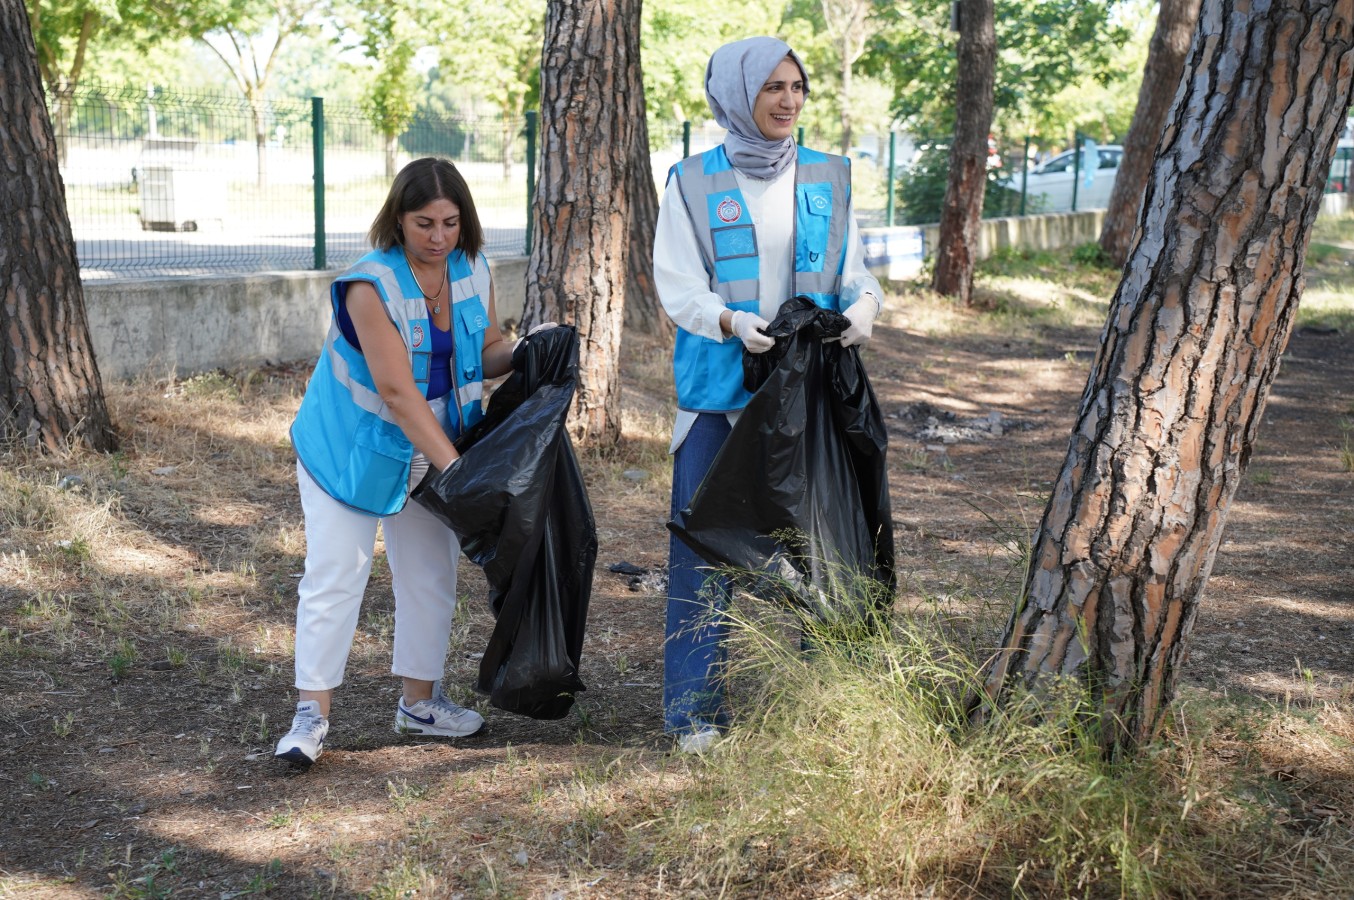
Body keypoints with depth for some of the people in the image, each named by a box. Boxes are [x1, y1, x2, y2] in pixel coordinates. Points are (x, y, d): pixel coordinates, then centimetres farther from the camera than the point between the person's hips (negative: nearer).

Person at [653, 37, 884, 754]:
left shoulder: (828, 178, 9)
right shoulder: (693, 183, 0)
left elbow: (853, 268, 8)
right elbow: (677, 285, -6)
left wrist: (862, 304, -16)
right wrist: (732, 322, -25)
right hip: (718, 393, -2)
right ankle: (695, 711, 8)